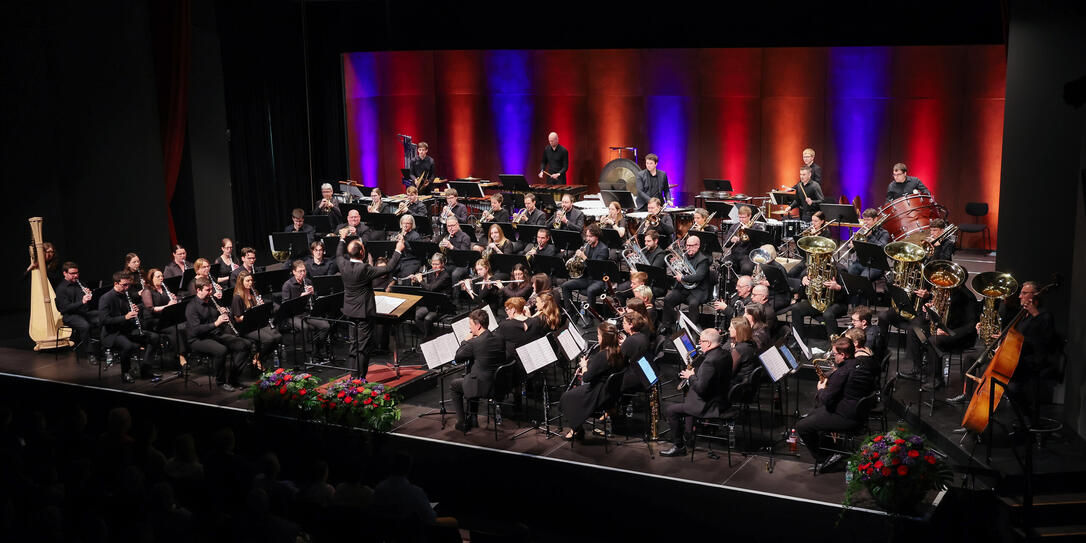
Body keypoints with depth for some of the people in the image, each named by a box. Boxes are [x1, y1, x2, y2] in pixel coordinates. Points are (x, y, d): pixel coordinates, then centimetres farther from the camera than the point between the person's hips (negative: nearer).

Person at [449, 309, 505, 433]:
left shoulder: (473, 343, -21)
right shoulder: (499, 339, 0)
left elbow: (458, 358, -7)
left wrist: (466, 340, 4)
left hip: (483, 387, -7)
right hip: (499, 384, 7)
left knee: (454, 384, 20)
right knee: (468, 378, 35)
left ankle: (462, 423, 21)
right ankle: (472, 418, 39)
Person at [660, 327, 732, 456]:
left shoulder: (710, 361, -28)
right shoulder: (725, 354, 3)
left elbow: (700, 388, -29)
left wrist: (691, 376, -12)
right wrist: (695, 372, 5)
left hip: (709, 406, -10)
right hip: (722, 398, 10)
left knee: (670, 410, -5)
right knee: (687, 399, 33)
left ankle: (679, 447, 4)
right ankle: (689, 435, 36)